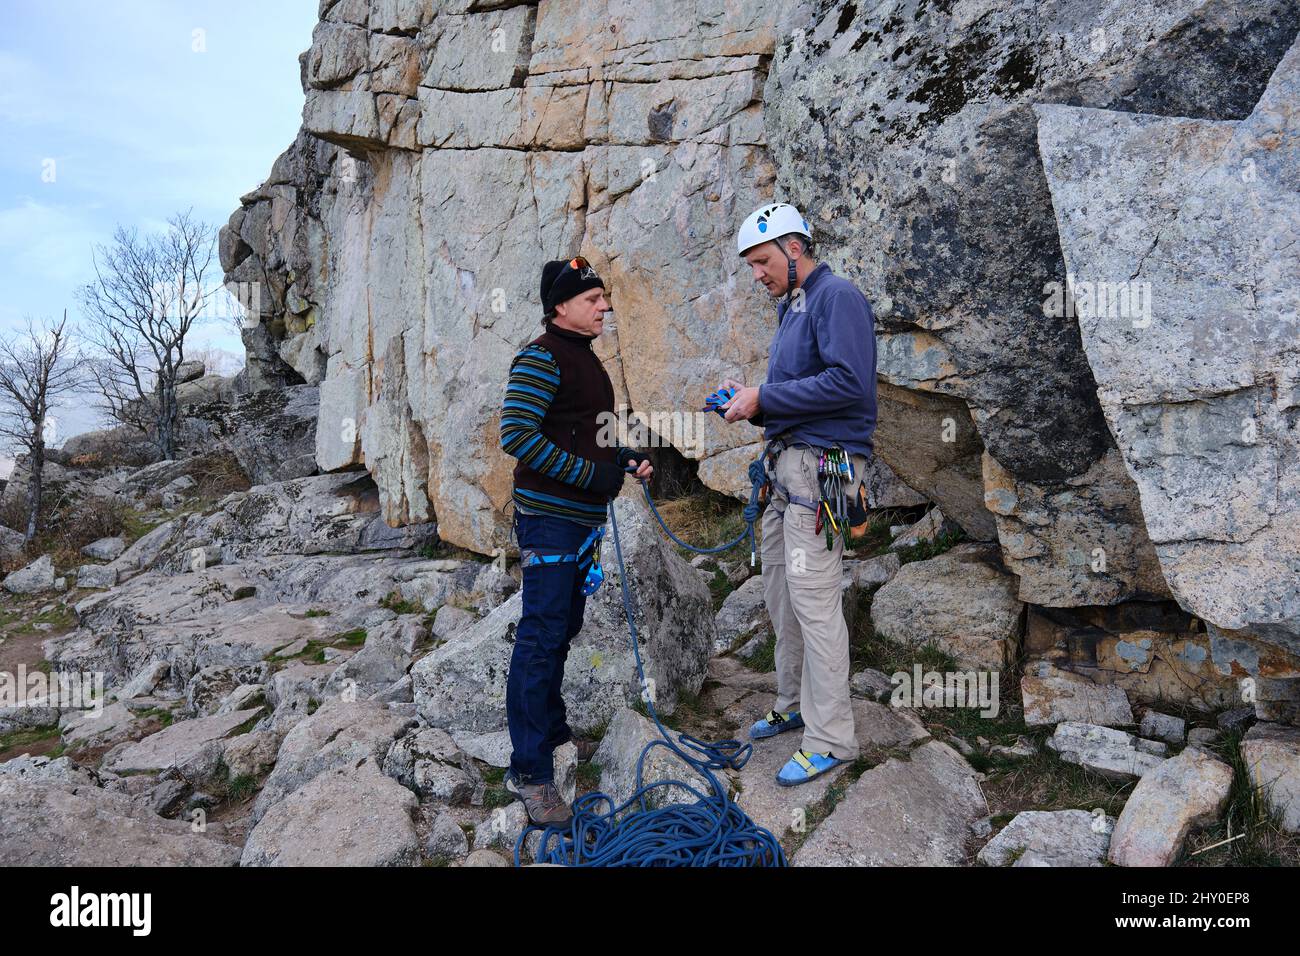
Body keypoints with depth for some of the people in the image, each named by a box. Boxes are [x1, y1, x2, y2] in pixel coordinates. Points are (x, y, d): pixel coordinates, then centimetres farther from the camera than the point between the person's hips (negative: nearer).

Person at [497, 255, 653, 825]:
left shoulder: (585, 359, 17)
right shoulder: (542, 358, -12)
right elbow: (515, 433, -22)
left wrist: (626, 460, 9)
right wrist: (591, 474, -21)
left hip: (583, 518, 10)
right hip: (549, 516, -10)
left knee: (563, 629, 18)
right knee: (541, 637, -7)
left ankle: (552, 732, 34)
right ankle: (528, 771, 1)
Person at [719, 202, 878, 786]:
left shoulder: (837, 297, -9)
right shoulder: (791, 308, 20)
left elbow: (848, 382, -23)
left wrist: (765, 398, -18)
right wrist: (751, 403, 5)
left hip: (822, 463, -10)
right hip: (786, 463, 10)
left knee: (813, 598, -8)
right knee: (780, 593, 15)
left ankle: (829, 737, 1)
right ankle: (795, 704, 30)